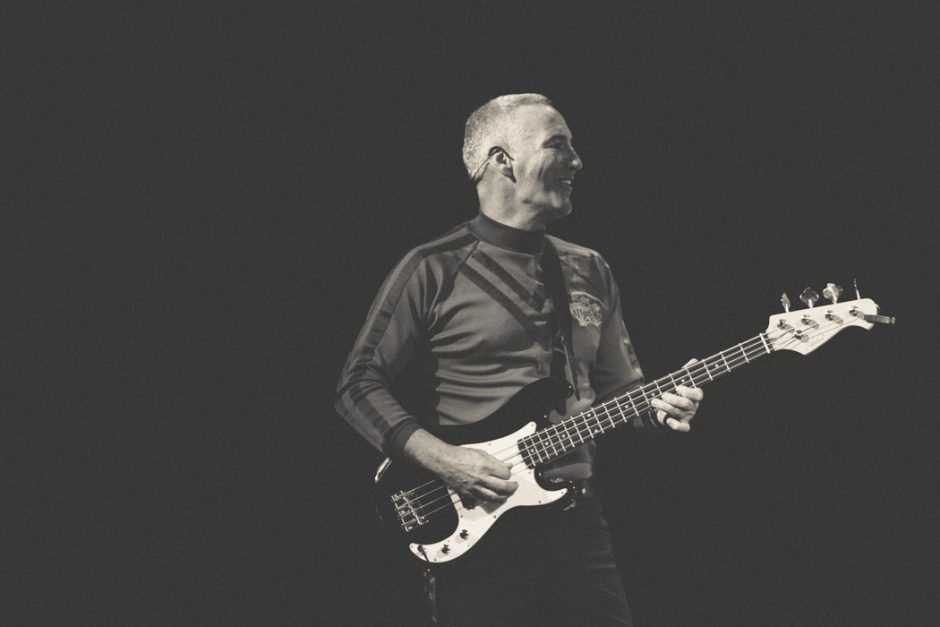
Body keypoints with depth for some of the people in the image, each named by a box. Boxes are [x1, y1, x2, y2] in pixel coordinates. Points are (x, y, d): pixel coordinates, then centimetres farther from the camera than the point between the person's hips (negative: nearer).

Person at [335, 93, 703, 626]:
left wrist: (657, 405, -3)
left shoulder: (590, 272, 13)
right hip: (475, 530, -5)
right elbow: (361, 386, -5)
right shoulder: (434, 271, -5)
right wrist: (442, 459, -17)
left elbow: (618, 383, 20)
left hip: (577, 518, 5)